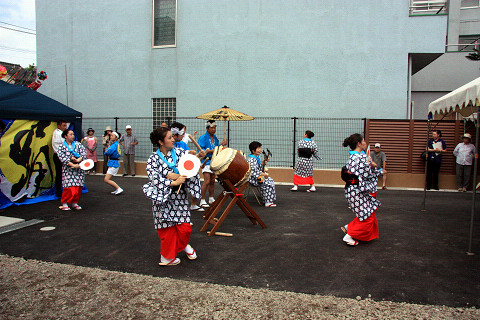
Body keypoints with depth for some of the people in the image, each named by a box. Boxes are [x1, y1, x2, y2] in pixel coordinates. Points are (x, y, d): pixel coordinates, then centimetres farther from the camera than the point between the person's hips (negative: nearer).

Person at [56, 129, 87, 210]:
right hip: (68, 169, -3)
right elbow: (62, 158, -10)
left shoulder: (78, 144, 9)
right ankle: (64, 204, 6)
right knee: (68, 187, -10)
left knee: (79, 187, 1)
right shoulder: (61, 147, 1)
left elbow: (84, 153, -1)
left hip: (79, 169, 3)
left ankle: (74, 203, 16)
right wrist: (72, 165, -19)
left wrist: (77, 160, -17)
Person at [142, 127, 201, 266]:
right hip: (163, 198, -2)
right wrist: (174, 182, -25)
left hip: (180, 196, 2)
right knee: (167, 228, 5)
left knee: (184, 227, 1)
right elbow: (155, 179, -18)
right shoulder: (153, 159, -7)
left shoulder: (180, 152, -1)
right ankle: (167, 257, 28)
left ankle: (183, 245, 36)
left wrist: (177, 176, -21)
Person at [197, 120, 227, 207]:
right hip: (206, 161, -7)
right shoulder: (203, 138, -8)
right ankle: (202, 200, -5)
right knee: (207, 181, -13)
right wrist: (211, 151, -23)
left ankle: (211, 199, 23)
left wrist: (222, 144, 3)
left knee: (212, 181, 12)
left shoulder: (215, 138, 15)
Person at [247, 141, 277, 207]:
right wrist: (262, 174, -24)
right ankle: (268, 202, -13)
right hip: (253, 178, -10)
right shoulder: (251, 159, -19)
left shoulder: (257, 157, 13)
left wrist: (262, 164, 3)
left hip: (259, 176, 10)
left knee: (271, 181, 6)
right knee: (267, 184, -19)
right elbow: (253, 170, -26)